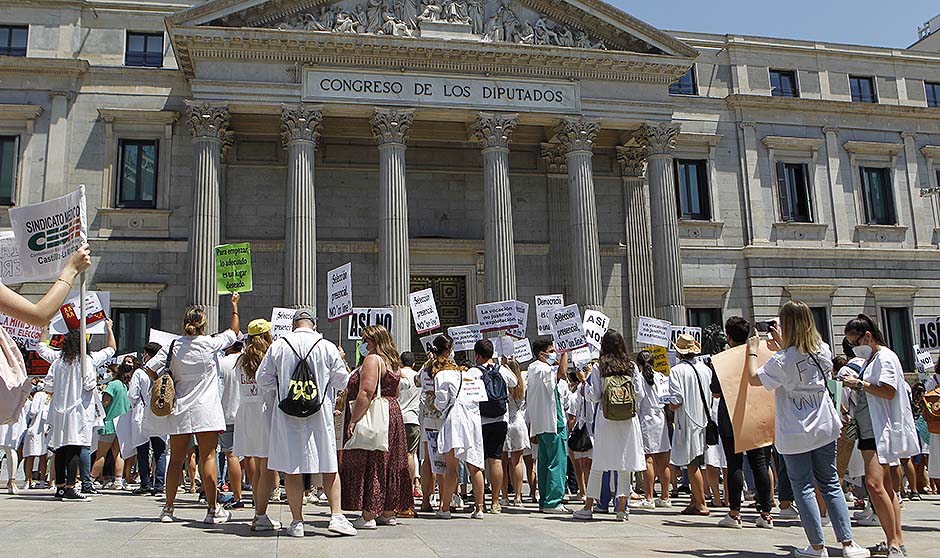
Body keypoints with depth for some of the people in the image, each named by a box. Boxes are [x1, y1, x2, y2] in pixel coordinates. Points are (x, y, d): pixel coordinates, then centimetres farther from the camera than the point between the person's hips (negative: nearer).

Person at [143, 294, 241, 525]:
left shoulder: (173, 346, 1)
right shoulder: (211, 344, -6)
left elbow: (150, 368, -3)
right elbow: (234, 331, 10)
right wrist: (234, 306, 22)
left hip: (178, 410, 3)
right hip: (205, 410, -3)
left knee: (176, 458, 11)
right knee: (208, 456, -1)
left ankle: (169, 508, 17)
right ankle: (213, 509, -1)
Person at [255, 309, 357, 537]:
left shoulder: (278, 346, -3)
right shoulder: (327, 347, -4)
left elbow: (262, 380, 3)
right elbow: (342, 382, 2)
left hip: (287, 415, 1)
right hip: (319, 415, 0)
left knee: (291, 469, 7)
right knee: (329, 467, 10)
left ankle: (297, 522, 12)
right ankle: (337, 516, 6)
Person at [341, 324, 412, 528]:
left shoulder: (372, 359, -11)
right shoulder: (393, 363, 17)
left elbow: (366, 393, -20)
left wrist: (353, 420, -19)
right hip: (393, 414, 10)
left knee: (368, 464, -6)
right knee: (389, 463, 12)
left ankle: (368, 516, -5)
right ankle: (389, 513, 18)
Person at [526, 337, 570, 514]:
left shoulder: (532, 369, 15)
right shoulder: (544, 370, -14)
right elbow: (562, 372, -34)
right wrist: (565, 352, -17)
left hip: (539, 424, 10)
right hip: (553, 422, -10)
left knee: (544, 463, 12)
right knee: (558, 462, -7)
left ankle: (544, 501, 16)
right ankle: (552, 502, -8)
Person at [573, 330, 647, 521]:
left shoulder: (598, 368, -4)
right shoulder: (632, 366, 1)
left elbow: (593, 396, -4)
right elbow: (639, 393, 4)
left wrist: (587, 380, 12)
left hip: (605, 419, -1)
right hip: (628, 419, 1)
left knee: (598, 464, 6)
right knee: (625, 464, 7)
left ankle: (588, 507, 11)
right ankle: (622, 508, 7)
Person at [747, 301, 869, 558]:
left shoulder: (782, 360, -19)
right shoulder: (822, 350, -2)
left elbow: (754, 379, -7)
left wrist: (752, 352, 6)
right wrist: (783, 348, 22)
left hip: (794, 434, -5)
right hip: (824, 429, 5)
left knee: (804, 488, 5)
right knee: (831, 484, 14)